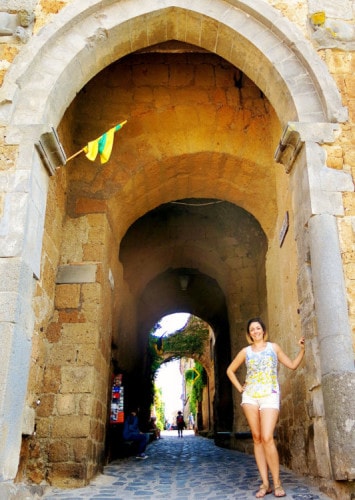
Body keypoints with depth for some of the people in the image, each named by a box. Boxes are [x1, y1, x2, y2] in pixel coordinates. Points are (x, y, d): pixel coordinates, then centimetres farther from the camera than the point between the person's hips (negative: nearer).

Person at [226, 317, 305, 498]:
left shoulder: (273, 347, 9)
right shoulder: (246, 351, 10)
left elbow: (292, 365, 12)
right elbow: (230, 370, 20)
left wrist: (302, 350, 0)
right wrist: (239, 388, 9)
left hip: (270, 396, -2)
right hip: (250, 397, 2)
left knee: (267, 438, -15)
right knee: (257, 438, 1)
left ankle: (277, 483, -5)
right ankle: (265, 483, 6)